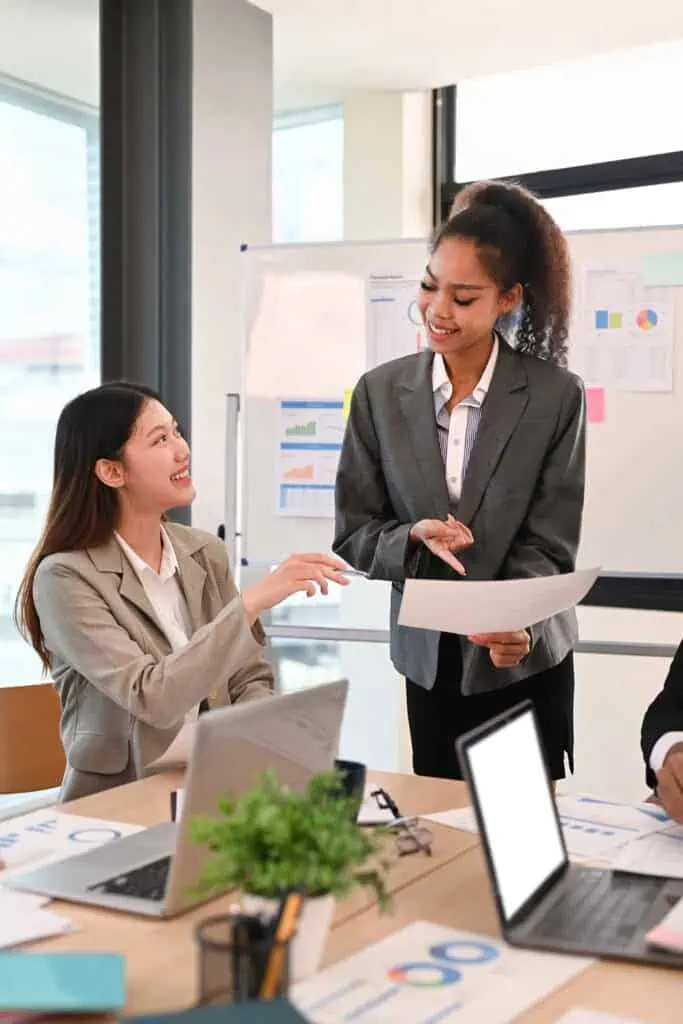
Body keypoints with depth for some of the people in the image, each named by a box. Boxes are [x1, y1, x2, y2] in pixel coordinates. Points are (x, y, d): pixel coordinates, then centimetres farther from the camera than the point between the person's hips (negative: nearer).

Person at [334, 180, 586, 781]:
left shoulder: (556, 397, -9)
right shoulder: (380, 393, -2)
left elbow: (549, 546, -10)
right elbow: (353, 535, 0)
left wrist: (519, 627, -28)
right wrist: (414, 539, -21)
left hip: (525, 657, -2)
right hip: (428, 657, 2)